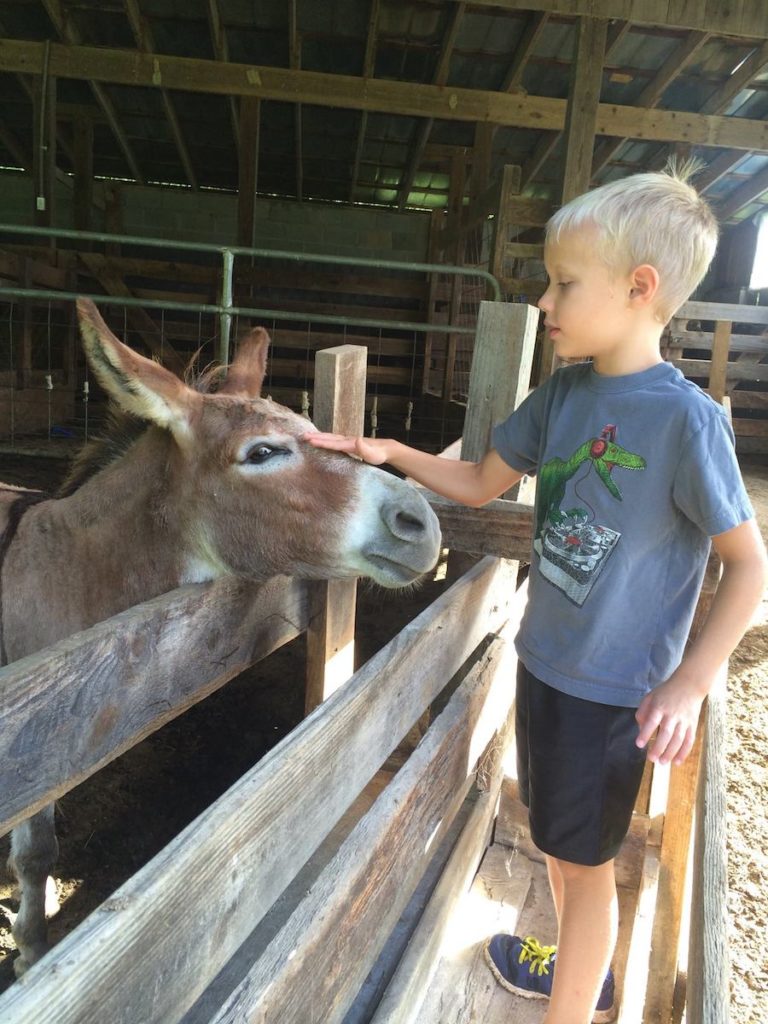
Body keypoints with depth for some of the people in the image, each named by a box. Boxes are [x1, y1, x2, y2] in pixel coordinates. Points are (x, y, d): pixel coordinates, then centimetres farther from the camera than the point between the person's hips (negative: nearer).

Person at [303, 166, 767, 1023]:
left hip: (614, 686, -7)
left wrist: (690, 683, -18)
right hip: (542, 657, 7)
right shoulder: (564, 392, -2)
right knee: (555, 830, 25)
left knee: (584, 855, 14)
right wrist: (387, 453, -3)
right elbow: (481, 484, 8)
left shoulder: (685, 418, -21)